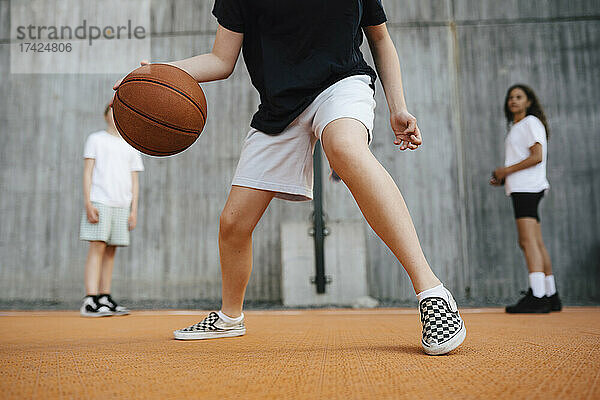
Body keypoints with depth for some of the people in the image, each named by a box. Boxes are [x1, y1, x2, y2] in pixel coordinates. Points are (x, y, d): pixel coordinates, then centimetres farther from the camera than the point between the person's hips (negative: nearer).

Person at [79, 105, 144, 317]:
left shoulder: (131, 147, 20)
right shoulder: (96, 139, 10)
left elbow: (134, 181, 18)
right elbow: (87, 172, 2)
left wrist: (134, 209, 9)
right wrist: (88, 203, -9)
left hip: (122, 204, 4)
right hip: (99, 201, -4)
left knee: (111, 250, 3)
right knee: (98, 246, -12)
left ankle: (104, 298, 7)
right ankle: (90, 301, -14)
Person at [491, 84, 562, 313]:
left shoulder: (531, 122, -1)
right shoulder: (515, 127, 26)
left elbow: (537, 157, -13)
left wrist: (507, 170, -10)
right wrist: (503, 178, 13)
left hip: (528, 187, -10)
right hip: (521, 189, 10)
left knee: (529, 240, -18)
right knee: (534, 243, 9)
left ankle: (537, 297, -23)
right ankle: (551, 296, 14)